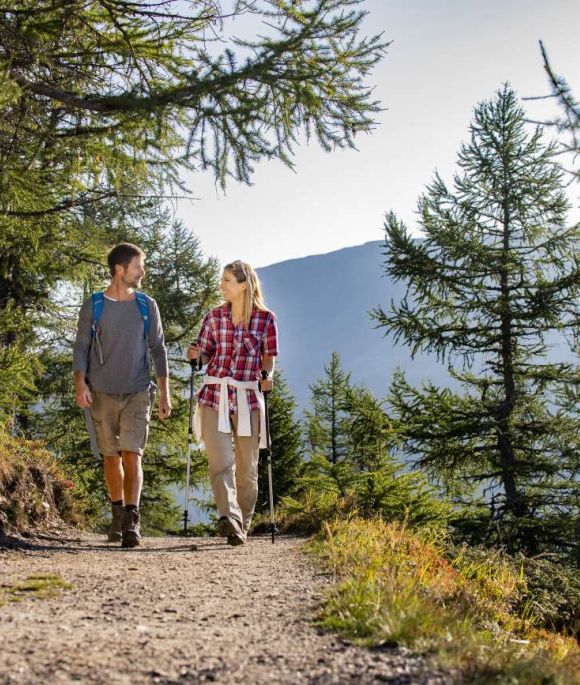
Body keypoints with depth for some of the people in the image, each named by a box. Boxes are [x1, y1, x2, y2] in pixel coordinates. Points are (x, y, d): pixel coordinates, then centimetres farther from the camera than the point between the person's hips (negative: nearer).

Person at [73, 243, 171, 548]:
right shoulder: (93, 305, 2)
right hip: (102, 394, 0)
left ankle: (132, 521, -12)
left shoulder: (147, 305, 6)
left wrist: (164, 392, 3)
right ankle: (118, 514, 23)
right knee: (111, 456, 8)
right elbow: (81, 347, 2)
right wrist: (80, 384, -13)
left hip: (137, 394, 0)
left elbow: (158, 349, 8)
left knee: (132, 455, -11)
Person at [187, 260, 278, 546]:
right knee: (220, 462, -14)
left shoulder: (266, 318, 1)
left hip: (247, 398, -1)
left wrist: (267, 376, -12)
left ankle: (242, 525, 18)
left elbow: (268, 357, 8)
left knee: (247, 468, 5)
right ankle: (228, 518, -25)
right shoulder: (214, 316, 7)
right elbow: (205, 354, 14)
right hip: (214, 396, 1)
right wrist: (195, 354, -8)